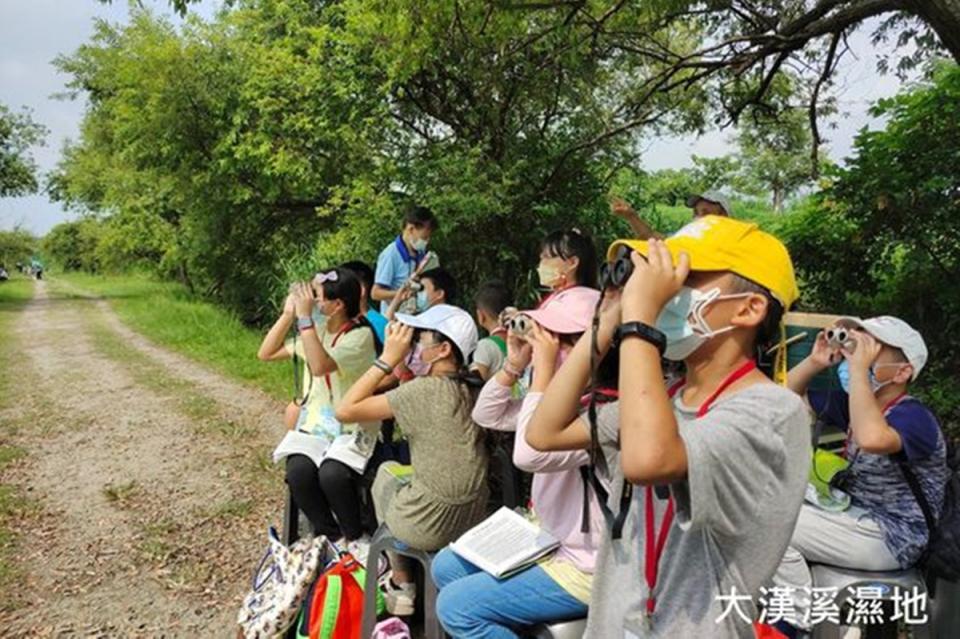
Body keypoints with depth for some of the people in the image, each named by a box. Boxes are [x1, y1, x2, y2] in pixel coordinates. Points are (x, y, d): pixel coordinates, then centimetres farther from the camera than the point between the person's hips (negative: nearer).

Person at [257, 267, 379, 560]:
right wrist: (288, 313, -3)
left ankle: (354, 536, 1)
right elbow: (266, 353, 7)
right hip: (315, 419, 5)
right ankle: (331, 535, 3)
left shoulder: (360, 335, -15)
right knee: (298, 471, -24)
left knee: (332, 474, -31)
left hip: (353, 426, -5)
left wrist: (304, 316, -28)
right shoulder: (316, 328, 6)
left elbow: (320, 366, -31)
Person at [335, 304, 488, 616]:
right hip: (473, 518, 6)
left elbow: (345, 411, -15)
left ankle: (401, 587, 30)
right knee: (398, 470, 28)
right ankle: (403, 582, 36)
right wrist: (395, 358, 8)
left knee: (386, 471, 23)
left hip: (429, 526, -6)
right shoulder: (468, 387, 2)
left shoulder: (425, 389, -19)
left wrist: (388, 358, -13)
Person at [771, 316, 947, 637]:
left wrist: (858, 368, -37)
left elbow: (872, 439, -46)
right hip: (856, 515, 9)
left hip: (890, 538, -9)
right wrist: (815, 361, -7)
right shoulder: (853, 403, 3)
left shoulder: (913, 416, -22)